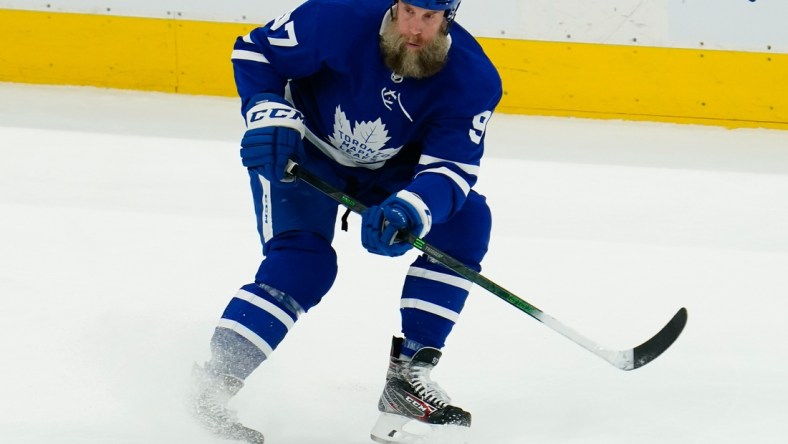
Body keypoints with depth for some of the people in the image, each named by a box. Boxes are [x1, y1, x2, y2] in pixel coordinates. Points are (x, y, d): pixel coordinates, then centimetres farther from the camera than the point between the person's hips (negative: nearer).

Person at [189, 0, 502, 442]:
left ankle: (407, 377, -10)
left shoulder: (474, 79, -25)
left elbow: (450, 169, -30)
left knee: (466, 221, -15)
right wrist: (270, 116, -31)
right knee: (304, 262, -22)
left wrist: (411, 210, -50)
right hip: (303, 151, -4)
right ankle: (212, 381, -14)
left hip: (389, 169, 4)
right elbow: (255, 51, -16)